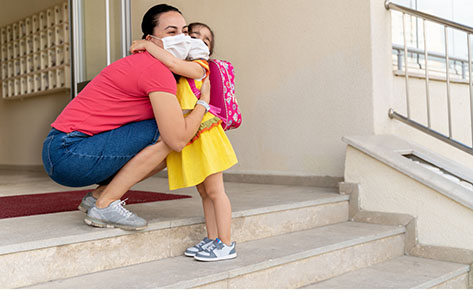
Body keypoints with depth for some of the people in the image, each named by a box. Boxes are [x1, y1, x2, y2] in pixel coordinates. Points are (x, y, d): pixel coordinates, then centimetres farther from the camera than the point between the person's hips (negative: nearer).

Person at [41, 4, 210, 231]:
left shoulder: (143, 64, 14)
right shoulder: (156, 70, -17)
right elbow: (178, 140, -20)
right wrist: (204, 101, -7)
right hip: (67, 151, -9)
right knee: (166, 134, -17)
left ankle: (98, 196, 11)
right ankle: (105, 205, -8)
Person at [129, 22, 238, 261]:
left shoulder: (198, 67, -5)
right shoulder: (171, 73, 17)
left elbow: (172, 63, -20)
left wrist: (147, 44, -10)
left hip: (203, 133, -7)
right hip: (185, 139, 7)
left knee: (214, 191, -3)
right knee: (204, 192, 13)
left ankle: (226, 244, 4)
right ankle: (212, 239, 22)